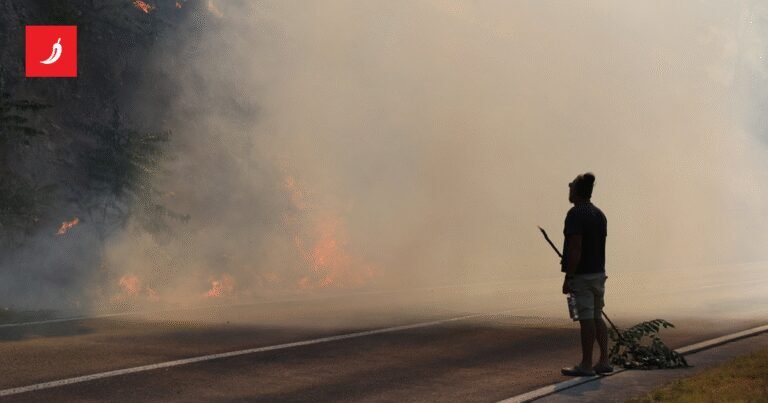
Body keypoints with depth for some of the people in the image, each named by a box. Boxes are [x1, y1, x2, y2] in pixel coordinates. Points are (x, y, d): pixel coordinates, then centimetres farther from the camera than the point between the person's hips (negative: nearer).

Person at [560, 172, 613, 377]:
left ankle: (586, 365, -1)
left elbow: (576, 248, -20)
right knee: (597, 317, 14)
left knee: (586, 319, -5)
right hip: (599, 273, 9)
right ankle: (604, 361, 15)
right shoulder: (599, 214, 12)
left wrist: (568, 278, -18)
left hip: (581, 275, -9)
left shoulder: (576, 214, -15)